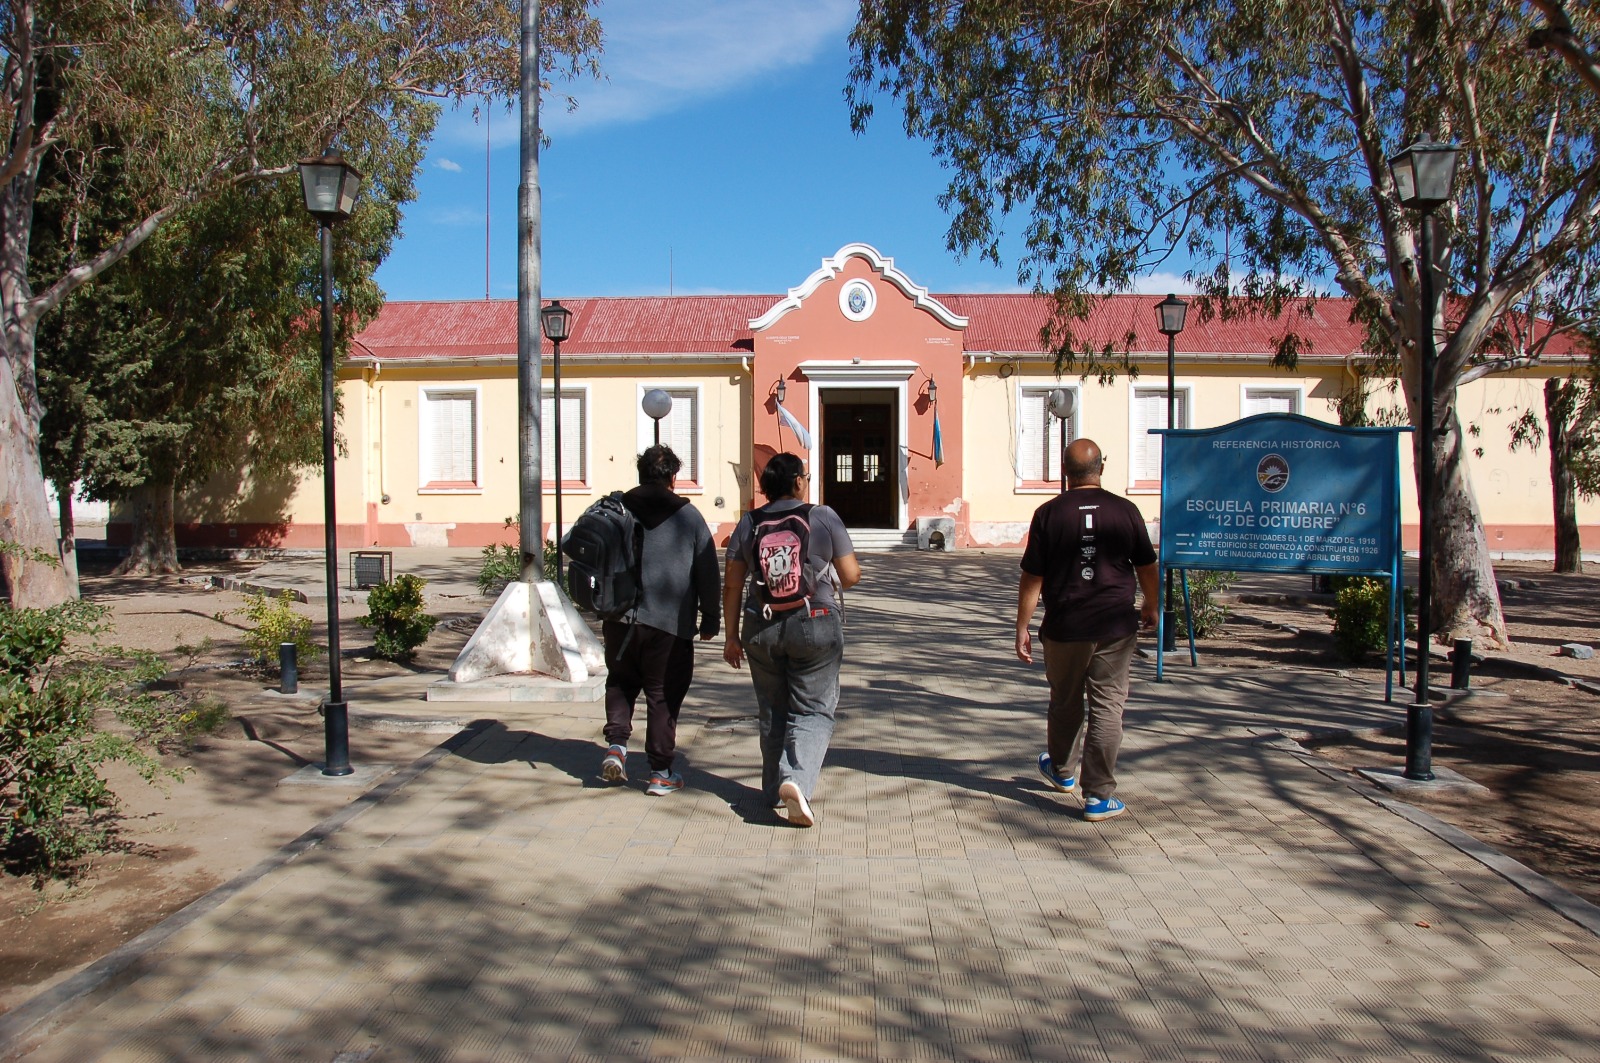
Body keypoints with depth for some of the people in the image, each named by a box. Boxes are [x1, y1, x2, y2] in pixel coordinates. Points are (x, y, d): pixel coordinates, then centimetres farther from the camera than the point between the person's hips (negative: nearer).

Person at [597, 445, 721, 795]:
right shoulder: (688, 516, 1)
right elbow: (707, 572, 3)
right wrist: (710, 619, 12)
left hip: (619, 619, 2)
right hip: (669, 623, -2)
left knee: (621, 681, 23)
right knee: (664, 695, 7)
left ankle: (616, 745, 7)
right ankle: (661, 772, 11)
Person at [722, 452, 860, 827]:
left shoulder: (748, 524, 3)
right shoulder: (823, 517, -4)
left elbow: (731, 586, 4)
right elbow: (851, 576, -3)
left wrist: (733, 636, 11)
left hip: (762, 628, 3)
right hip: (815, 627, -3)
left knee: (772, 712, 16)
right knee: (814, 711, 4)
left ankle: (775, 791, 25)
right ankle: (797, 780, -17)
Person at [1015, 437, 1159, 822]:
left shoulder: (1048, 514, -6)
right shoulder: (1125, 511, -2)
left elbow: (1031, 578, -5)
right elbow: (1147, 568, 7)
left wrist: (1022, 628, 2)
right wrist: (1150, 607, 25)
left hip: (1064, 627, 0)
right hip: (1115, 626, 0)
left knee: (1065, 703, 17)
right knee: (1107, 707, 3)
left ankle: (1062, 772, 39)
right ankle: (1099, 796, 4)